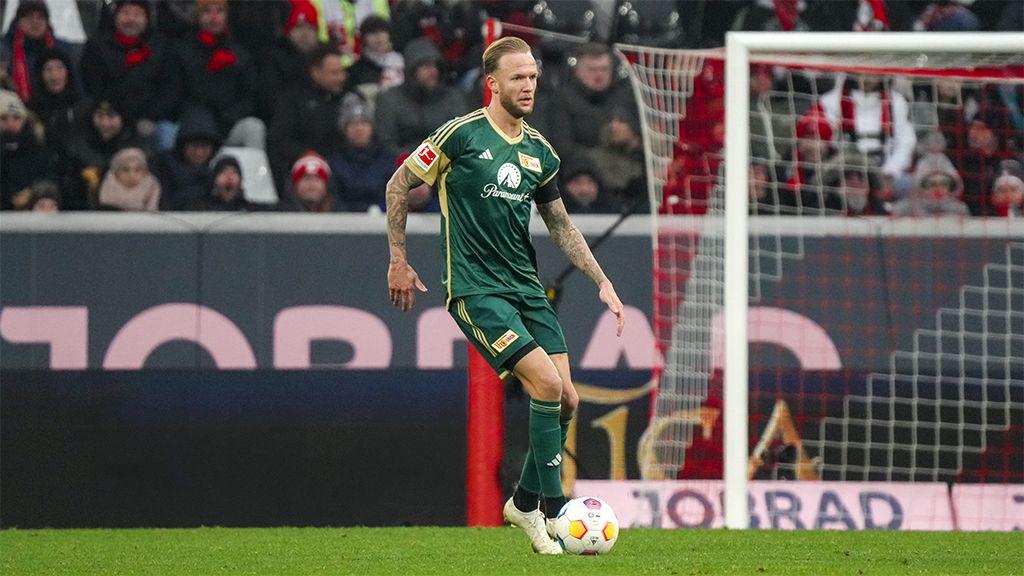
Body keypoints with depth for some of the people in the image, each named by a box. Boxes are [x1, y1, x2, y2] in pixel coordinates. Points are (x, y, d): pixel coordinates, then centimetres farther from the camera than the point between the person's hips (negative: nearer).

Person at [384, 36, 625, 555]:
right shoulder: (462, 135, -9)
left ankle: (525, 503, 19)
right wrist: (399, 261, 1)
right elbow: (399, 185, 1)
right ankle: (552, 511, -11)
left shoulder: (539, 151, 9)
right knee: (546, 383, -20)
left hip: (526, 287, 7)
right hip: (476, 289, -7)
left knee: (566, 399, -2)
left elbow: (560, 224, 21)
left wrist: (601, 282, 14)